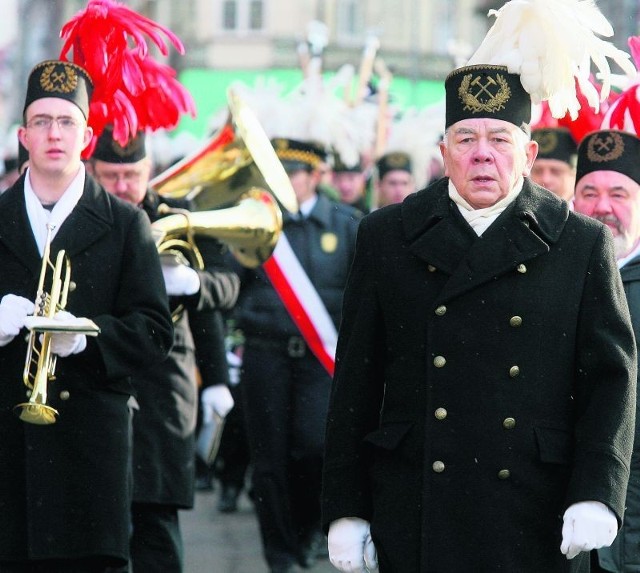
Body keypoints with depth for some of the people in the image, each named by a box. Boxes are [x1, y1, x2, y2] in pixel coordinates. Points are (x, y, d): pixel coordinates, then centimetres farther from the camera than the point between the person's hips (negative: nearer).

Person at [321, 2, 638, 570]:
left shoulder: (583, 245, 5)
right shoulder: (387, 237, 8)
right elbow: (356, 380, 8)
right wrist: (344, 510, 3)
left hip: (540, 524, -1)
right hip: (417, 518, 1)